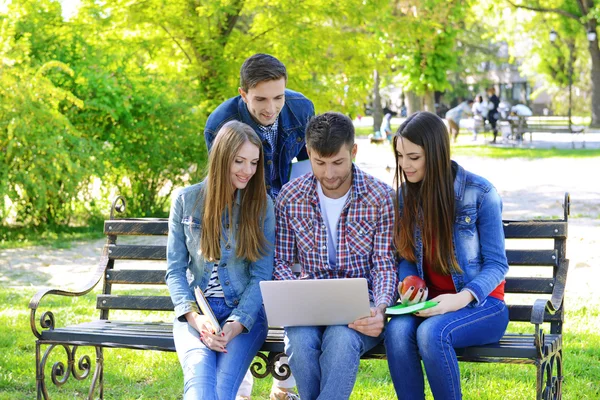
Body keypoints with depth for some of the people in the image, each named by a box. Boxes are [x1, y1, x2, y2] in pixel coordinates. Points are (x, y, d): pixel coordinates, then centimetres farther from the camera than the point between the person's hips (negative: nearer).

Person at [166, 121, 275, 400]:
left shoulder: (261, 205, 3)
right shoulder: (186, 201, 4)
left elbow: (262, 275, 0)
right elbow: (175, 270, 5)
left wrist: (235, 325, -16)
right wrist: (194, 317, -12)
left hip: (245, 311, 0)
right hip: (196, 311, 0)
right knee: (199, 375, -31)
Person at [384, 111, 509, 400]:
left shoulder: (479, 193, -11)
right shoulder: (406, 194, 3)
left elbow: (496, 264, -9)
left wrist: (463, 298, -25)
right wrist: (410, 283, -12)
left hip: (480, 303, -4)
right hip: (431, 303, 4)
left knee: (431, 332, -34)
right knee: (397, 330, -30)